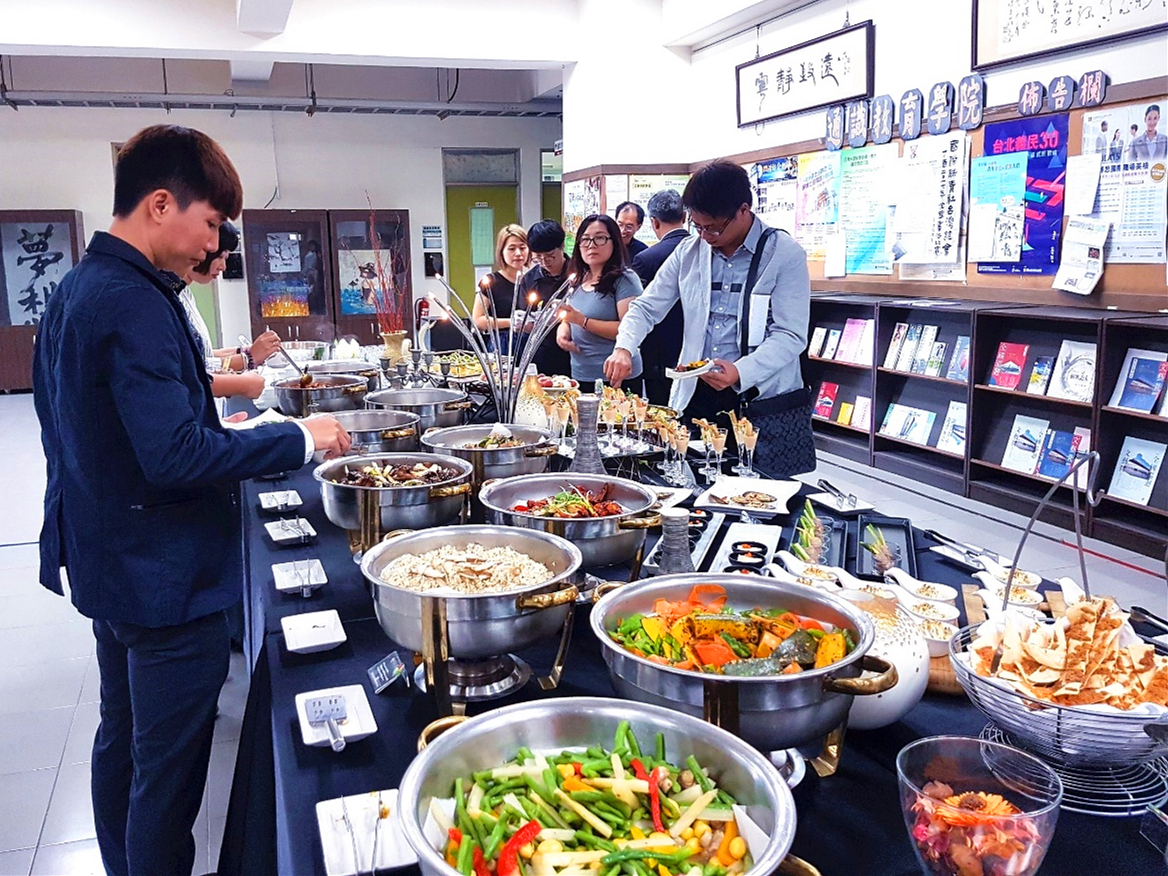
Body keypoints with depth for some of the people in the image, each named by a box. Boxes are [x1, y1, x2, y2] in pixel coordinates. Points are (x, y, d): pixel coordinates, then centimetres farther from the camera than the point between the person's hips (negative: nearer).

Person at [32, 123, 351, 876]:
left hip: (107, 558, 11)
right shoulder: (137, 305, -23)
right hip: (165, 578, -11)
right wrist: (300, 440, -21)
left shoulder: (75, 292, 8)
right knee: (168, 774, 2)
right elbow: (176, 455, -29)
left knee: (122, 741, 24)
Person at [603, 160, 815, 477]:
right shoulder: (689, 252, 8)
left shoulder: (786, 254, -6)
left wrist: (740, 373, -26)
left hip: (766, 405, -3)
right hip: (696, 400, 4)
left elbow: (791, 336, -11)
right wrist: (623, 348, -6)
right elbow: (647, 307, 14)